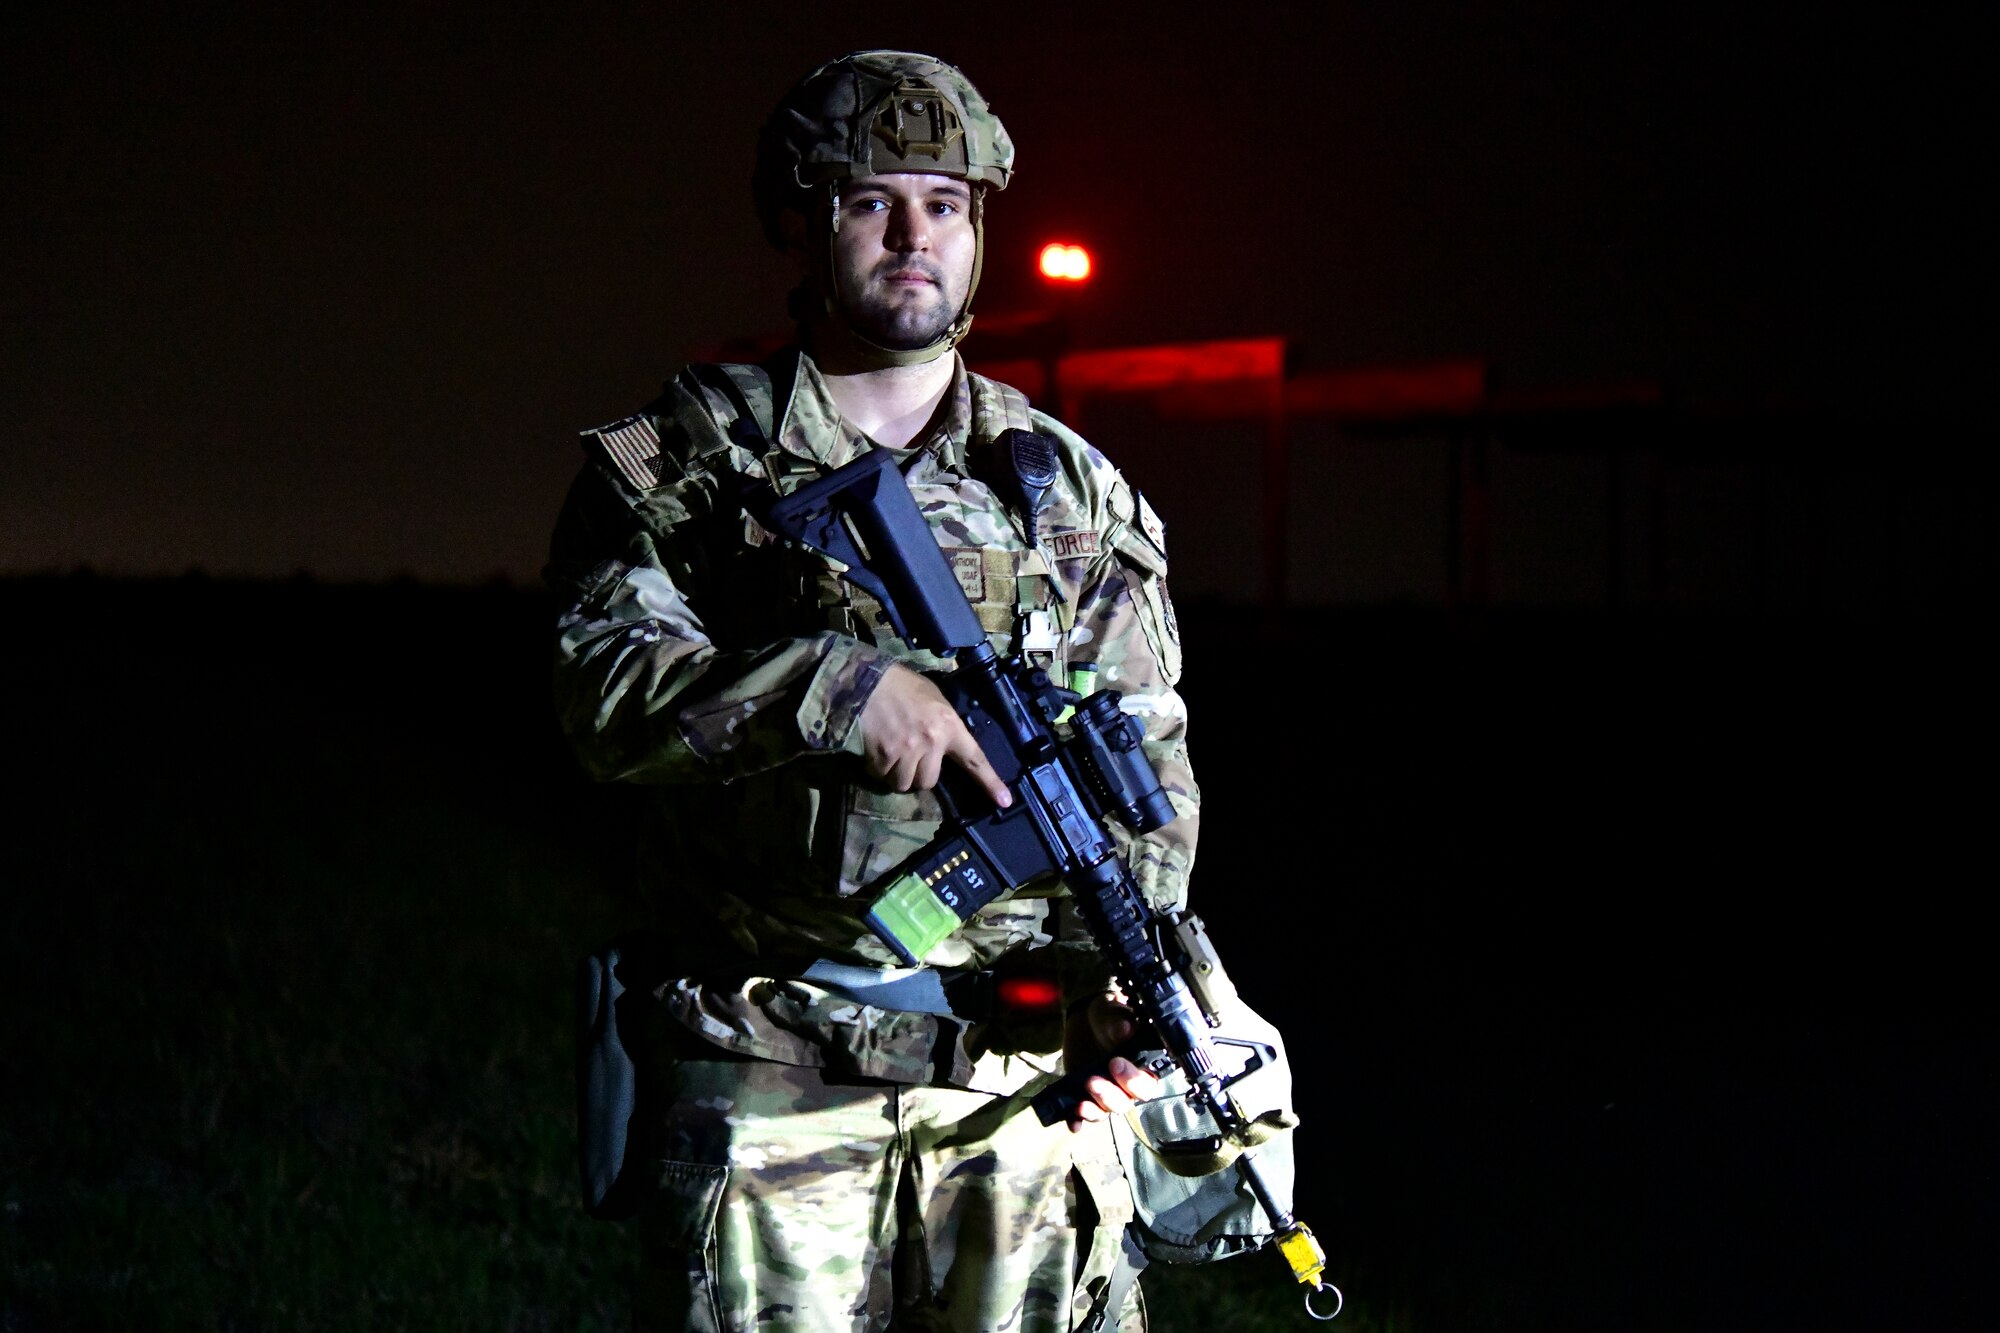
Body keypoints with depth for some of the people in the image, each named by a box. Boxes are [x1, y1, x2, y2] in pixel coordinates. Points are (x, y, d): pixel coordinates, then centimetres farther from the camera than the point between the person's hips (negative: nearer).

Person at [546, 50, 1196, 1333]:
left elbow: (1149, 772, 9)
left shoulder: (1074, 493, 12)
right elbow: (606, 687, -9)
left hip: (1028, 1065, 2)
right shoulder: (684, 460, 5)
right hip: (770, 1070, -2)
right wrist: (833, 682, -24)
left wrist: (1122, 974, -8)